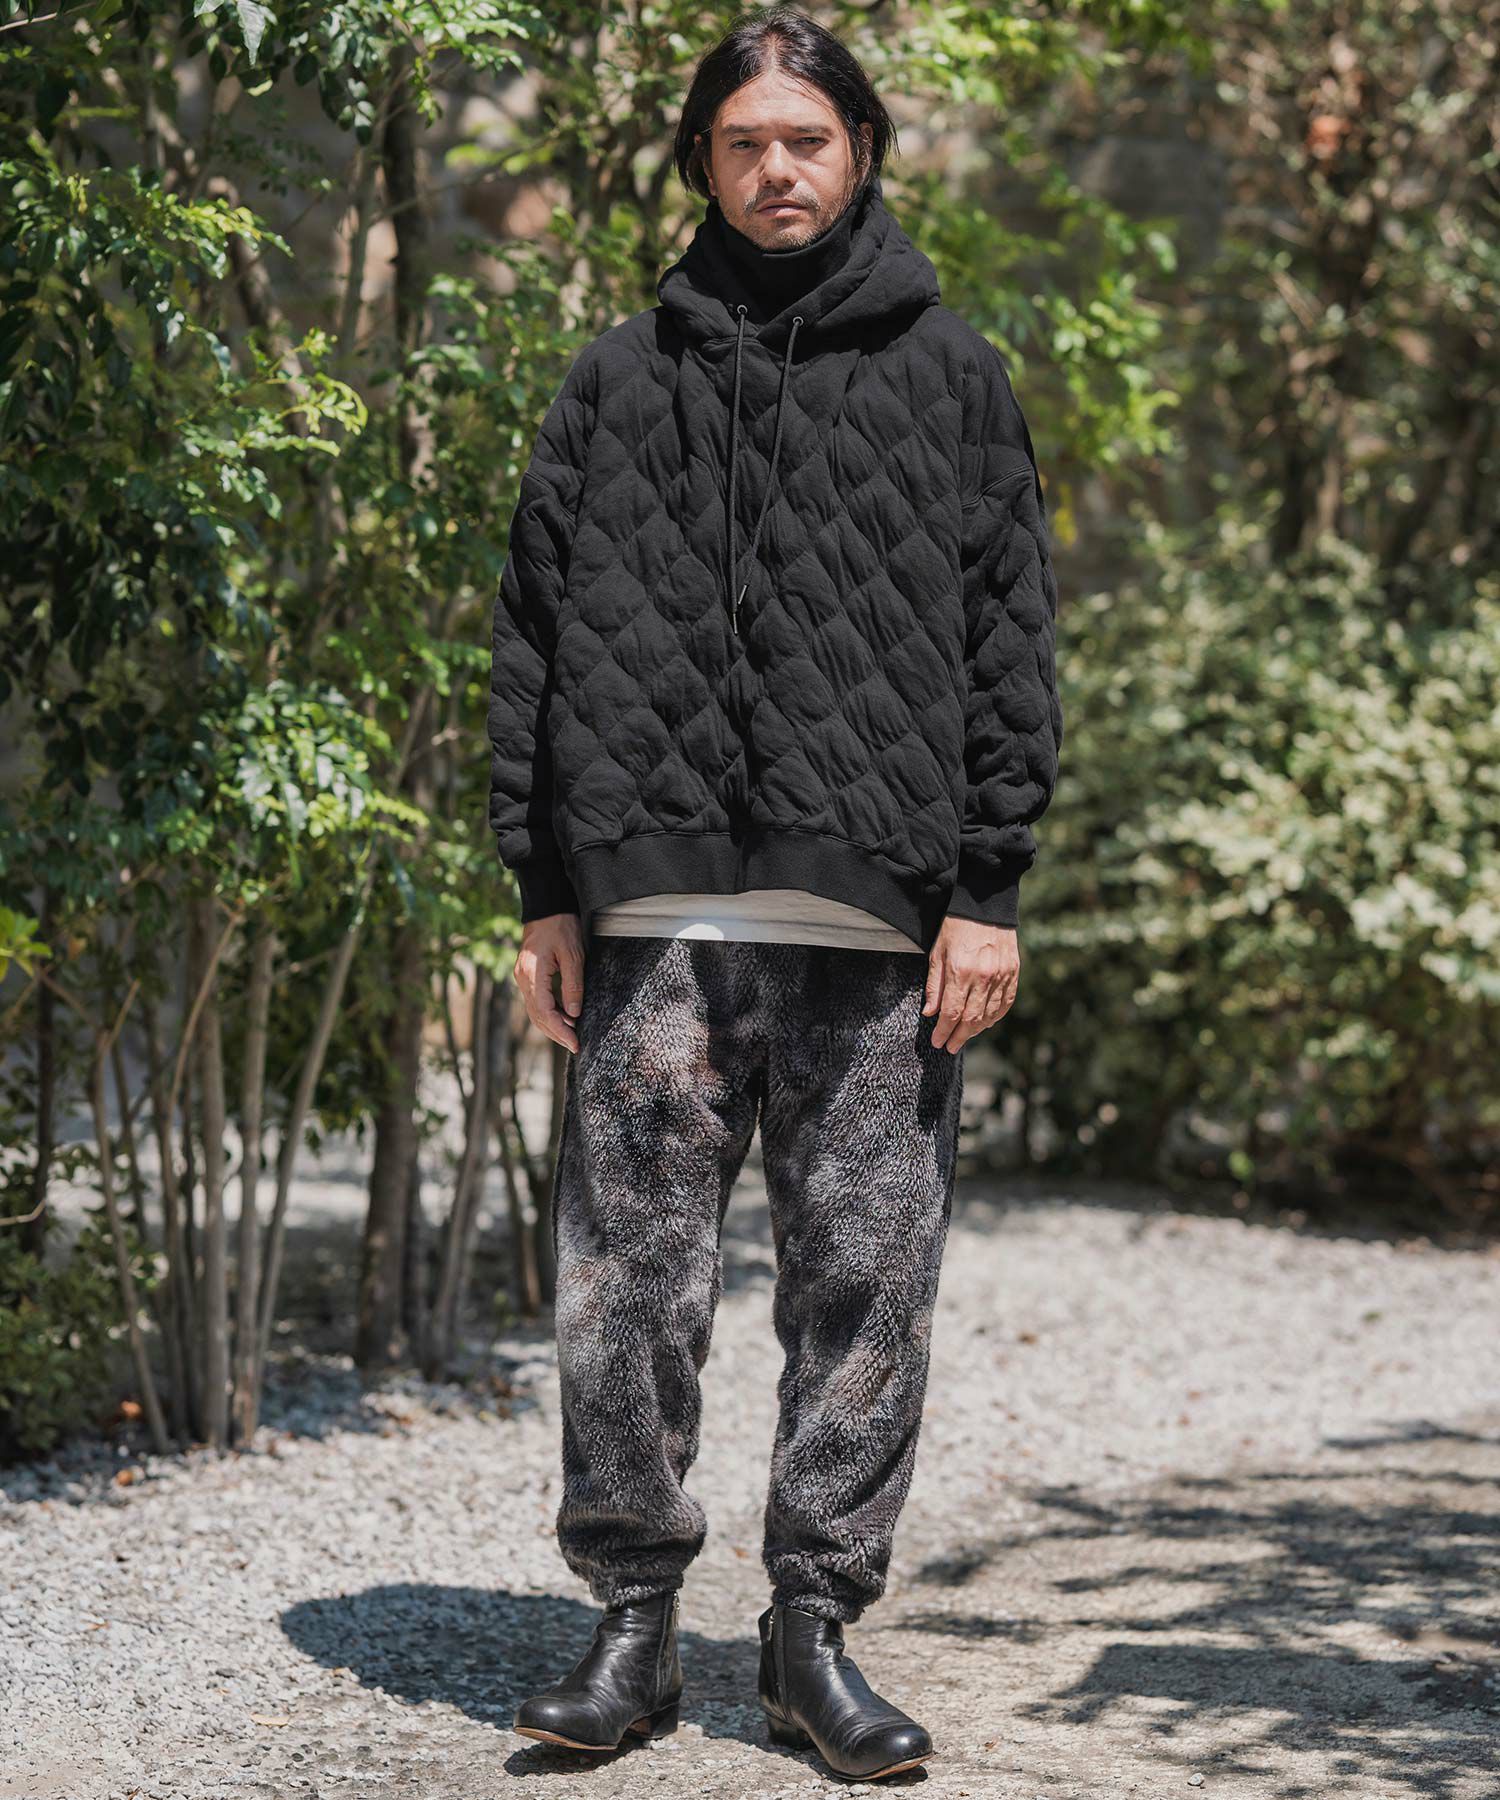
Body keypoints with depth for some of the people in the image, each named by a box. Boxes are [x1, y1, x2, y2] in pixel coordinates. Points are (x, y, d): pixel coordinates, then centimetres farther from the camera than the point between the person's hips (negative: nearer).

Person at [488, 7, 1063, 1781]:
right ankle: (633, 1618, 10)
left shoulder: (951, 376, 10)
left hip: (876, 908, 0)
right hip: (658, 905, 1)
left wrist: (988, 887, -3)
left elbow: (1010, 638, 6)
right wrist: (544, 886, 3)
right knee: (629, 1266, -1)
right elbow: (534, 636, 11)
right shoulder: (618, 382, 12)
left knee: (865, 1273, 2)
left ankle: (815, 1629, 12)